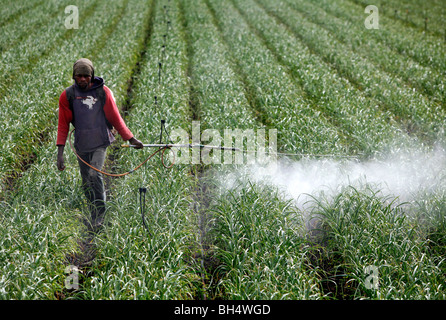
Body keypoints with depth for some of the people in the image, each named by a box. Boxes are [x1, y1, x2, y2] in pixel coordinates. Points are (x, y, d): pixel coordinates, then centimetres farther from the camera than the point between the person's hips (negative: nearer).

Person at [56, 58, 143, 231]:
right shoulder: (68, 95, 1)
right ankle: (95, 216, 22)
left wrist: (131, 138, 5)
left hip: (100, 141, -2)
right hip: (81, 144, 2)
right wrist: (60, 150, -2)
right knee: (86, 182, 6)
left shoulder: (103, 92, -2)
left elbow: (115, 117, 5)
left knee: (94, 173, -19)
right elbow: (63, 124, 4)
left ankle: (99, 215, -7)